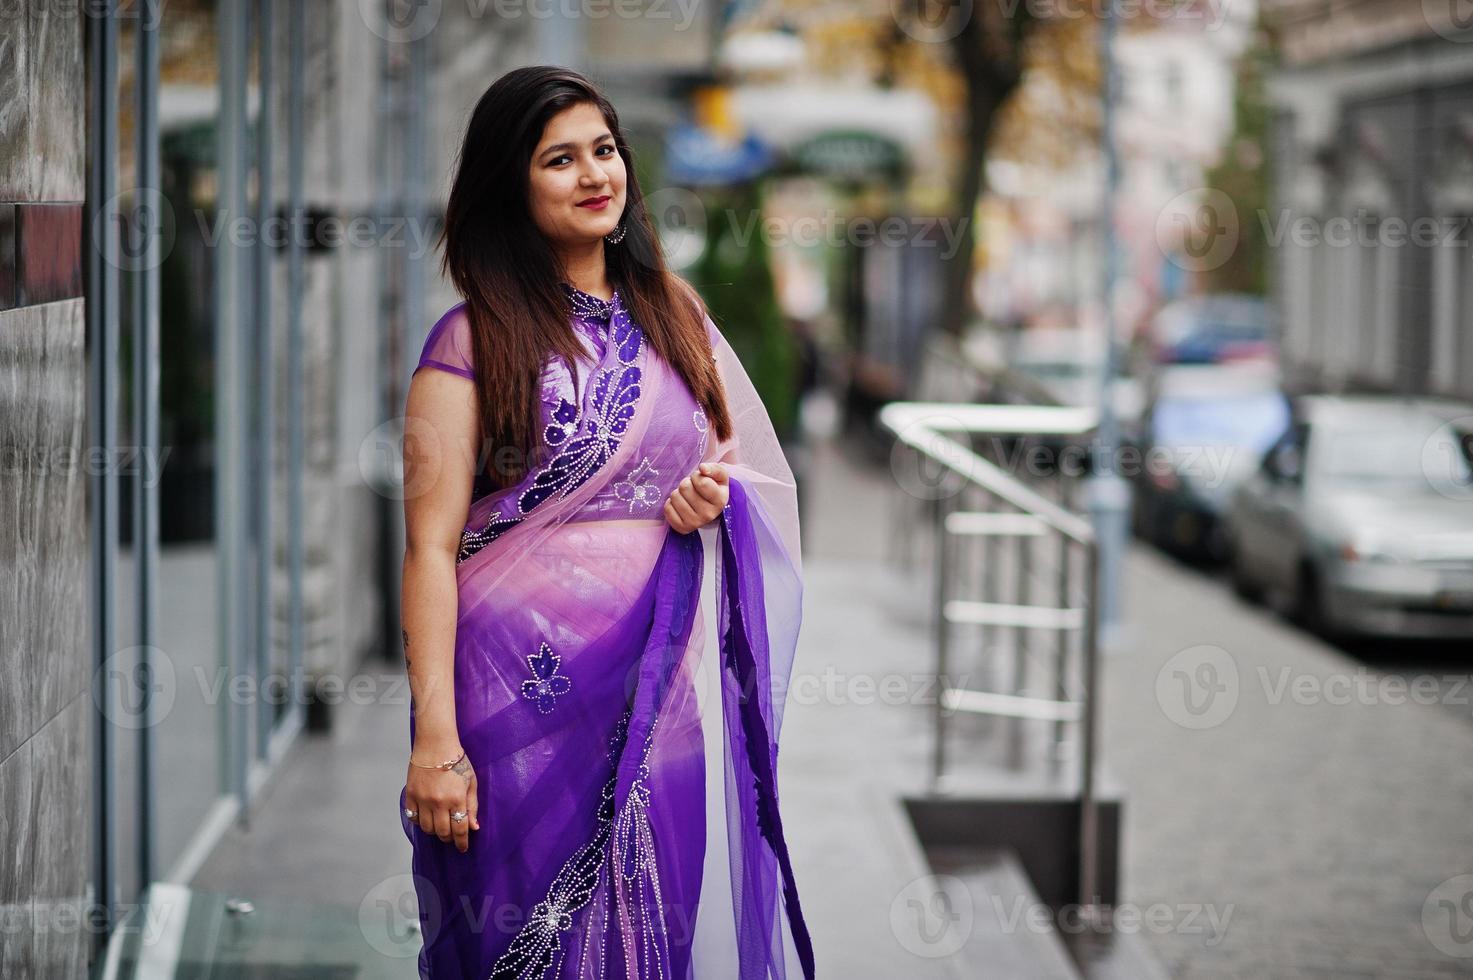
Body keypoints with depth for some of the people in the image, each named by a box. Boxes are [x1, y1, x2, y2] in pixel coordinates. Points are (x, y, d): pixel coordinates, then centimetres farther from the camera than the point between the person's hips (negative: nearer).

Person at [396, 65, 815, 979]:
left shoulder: (674, 313, 12)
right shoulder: (474, 338, -3)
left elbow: (755, 466, 23)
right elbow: (431, 546, -8)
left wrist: (719, 494, -2)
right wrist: (435, 738, -16)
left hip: (662, 683, 4)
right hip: (525, 687, -4)